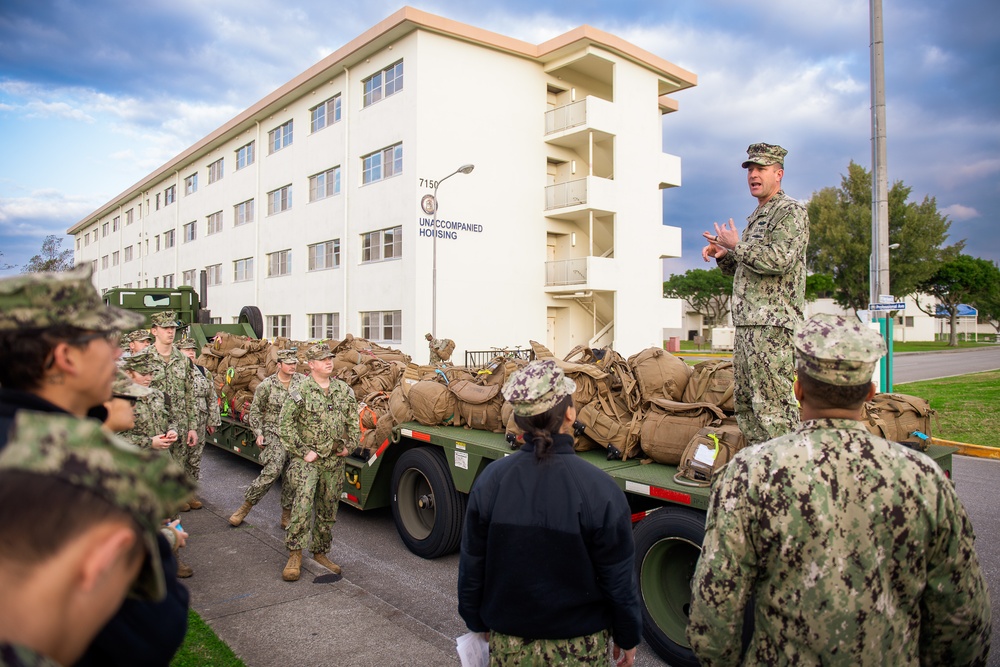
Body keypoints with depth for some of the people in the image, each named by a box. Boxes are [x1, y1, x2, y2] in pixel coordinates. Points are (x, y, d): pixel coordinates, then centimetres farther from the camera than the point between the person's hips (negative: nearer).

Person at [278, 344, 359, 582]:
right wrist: (303, 452, -13)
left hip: (334, 460, 5)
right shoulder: (300, 392, -9)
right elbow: (285, 425, -10)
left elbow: (354, 422, 16)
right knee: (303, 502, -19)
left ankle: (320, 553, 27)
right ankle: (295, 555, -7)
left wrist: (349, 445, 5)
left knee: (328, 510, 12)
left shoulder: (344, 391, 6)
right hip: (307, 459, -5)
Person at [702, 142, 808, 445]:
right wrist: (723, 254, 9)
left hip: (772, 324, -10)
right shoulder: (756, 217, 24)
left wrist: (736, 245, -9)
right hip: (746, 323, 10)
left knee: (773, 404, -11)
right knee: (746, 403, 12)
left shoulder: (790, 211, -4)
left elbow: (779, 260, -20)